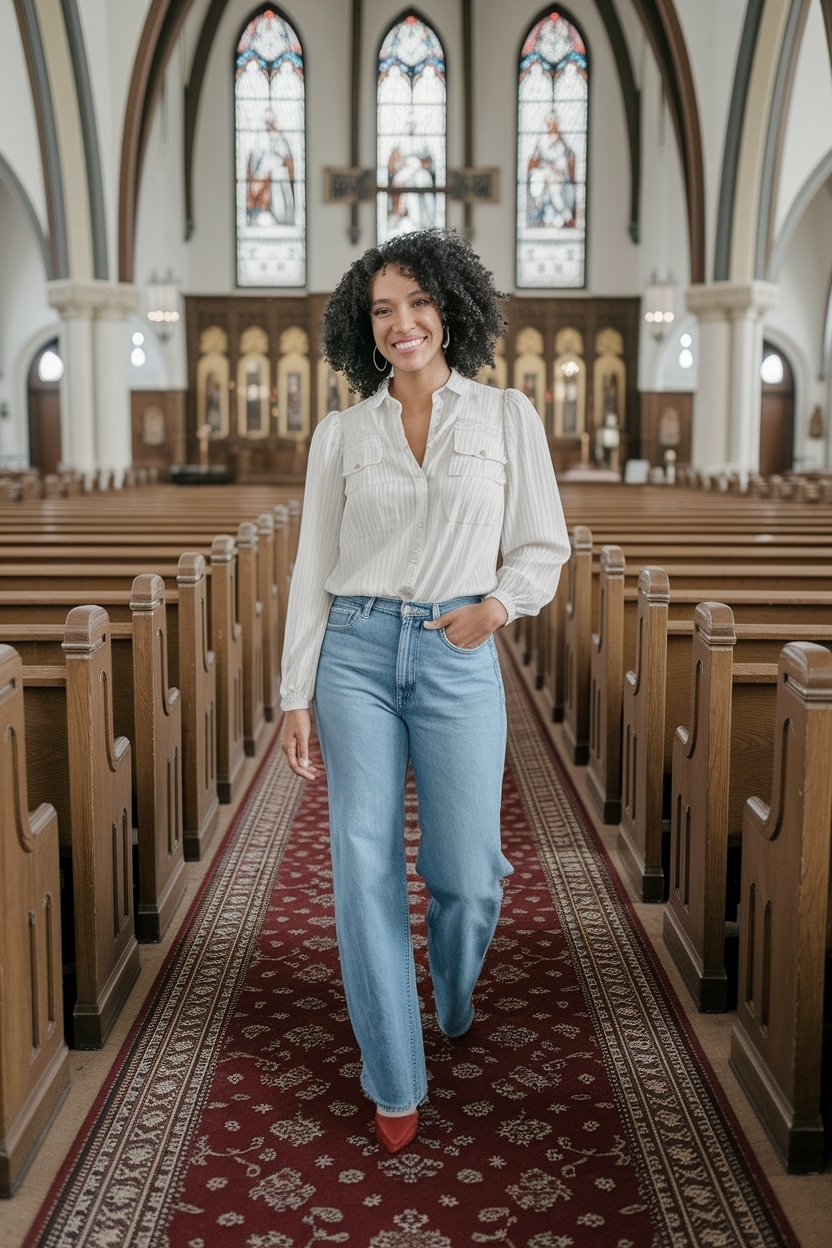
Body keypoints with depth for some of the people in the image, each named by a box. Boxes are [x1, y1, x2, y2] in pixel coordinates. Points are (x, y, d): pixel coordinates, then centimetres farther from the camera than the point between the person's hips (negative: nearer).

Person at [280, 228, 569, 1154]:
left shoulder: (507, 418, 4)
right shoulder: (341, 434, 6)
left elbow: (543, 547, 8)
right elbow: (312, 569, 6)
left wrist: (499, 602, -12)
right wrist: (296, 696, 1)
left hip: (458, 659, 0)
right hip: (356, 652, 1)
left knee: (466, 874, 3)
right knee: (365, 869, -1)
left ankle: (455, 999, 40)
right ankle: (394, 1079, 15)